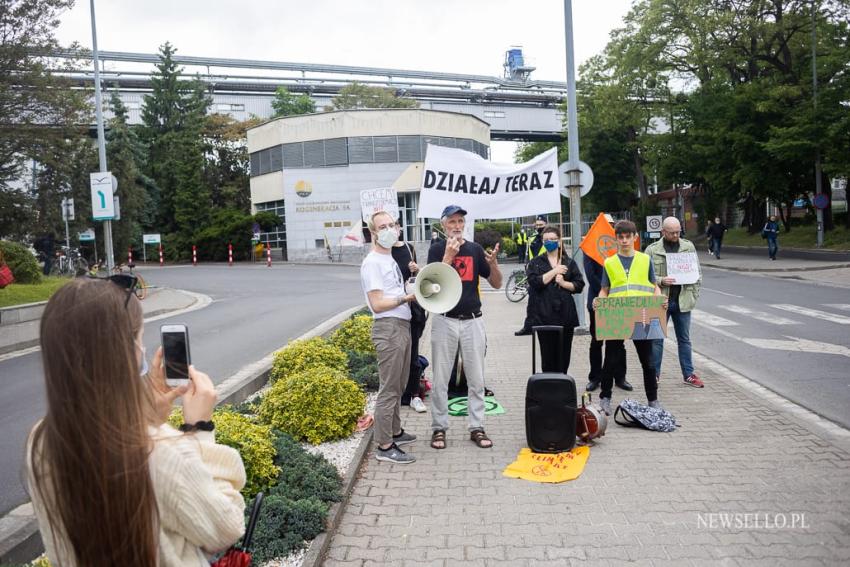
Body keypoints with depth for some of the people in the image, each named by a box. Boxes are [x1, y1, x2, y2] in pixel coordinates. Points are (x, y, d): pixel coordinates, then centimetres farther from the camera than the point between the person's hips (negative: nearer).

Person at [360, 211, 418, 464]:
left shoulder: (391, 258, 17)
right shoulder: (372, 262, -12)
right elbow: (377, 304, -17)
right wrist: (406, 297, -21)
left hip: (402, 326, 10)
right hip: (388, 328, -10)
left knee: (398, 386, 19)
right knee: (388, 389, -5)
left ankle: (395, 431, 33)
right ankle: (384, 447, 2)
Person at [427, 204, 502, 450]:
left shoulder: (475, 249, 6)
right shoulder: (437, 250, -1)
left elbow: (496, 284, 6)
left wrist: (493, 262, -14)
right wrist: (449, 255, -22)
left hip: (473, 321, 2)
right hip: (445, 321, -2)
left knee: (476, 378, 7)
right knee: (440, 379, 5)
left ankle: (477, 427, 17)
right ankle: (439, 428, 16)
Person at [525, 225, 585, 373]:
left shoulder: (569, 263, 11)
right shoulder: (535, 263, 7)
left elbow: (579, 285, 8)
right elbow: (534, 282, -9)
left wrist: (564, 283, -9)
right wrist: (554, 271, -8)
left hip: (565, 314, 2)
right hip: (544, 315, -2)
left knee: (564, 354, 4)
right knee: (547, 354, 0)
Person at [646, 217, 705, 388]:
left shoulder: (689, 247, 5)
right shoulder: (652, 250, -3)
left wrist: (695, 294, 2)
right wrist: (661, 281, -20)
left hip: (683, 300, 2)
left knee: (684, 339, 11)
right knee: (657, 339, 6)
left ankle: (688, 374, 19)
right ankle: (655, 374, 16)